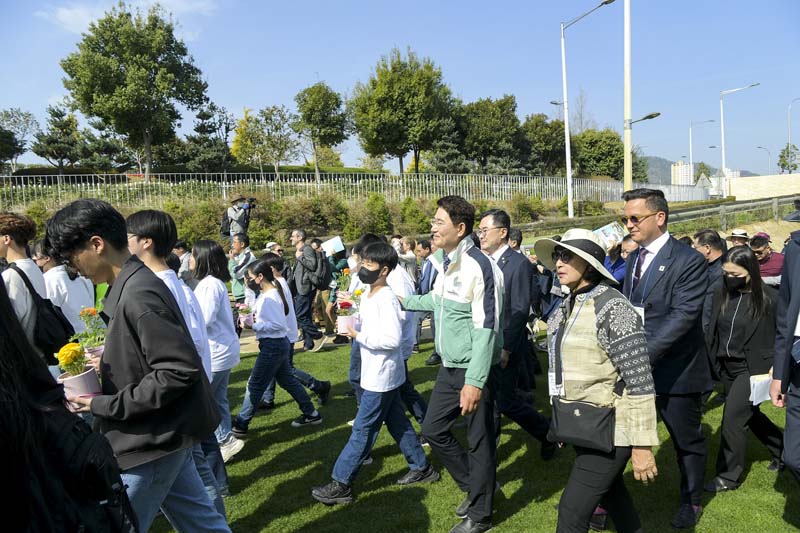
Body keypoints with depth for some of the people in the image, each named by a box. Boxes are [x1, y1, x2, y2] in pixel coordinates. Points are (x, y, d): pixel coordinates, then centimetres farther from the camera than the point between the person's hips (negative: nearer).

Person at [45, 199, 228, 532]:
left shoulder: (138, 295, -24)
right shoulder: (134, 284, 6)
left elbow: (181, 369, -26)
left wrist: (107, 405, -19)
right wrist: (108, 361, 7)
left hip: (151, 442, -9)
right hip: (164, 434, 9)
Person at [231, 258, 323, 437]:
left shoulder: (270, 298, -22)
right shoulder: (266, 294, 7)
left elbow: (279, 324, -23)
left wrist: (253, 326, -21)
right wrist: (250, 318, 1)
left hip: (273, 346, -10)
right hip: (277, 344, 10)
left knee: (255, 385, 1)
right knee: (287, 380, 19)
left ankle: (240, 426, 14)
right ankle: (311, 414, 28)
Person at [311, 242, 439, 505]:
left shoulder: (387, 299, -21)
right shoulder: (367, 296, 8)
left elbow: (393, 339, -27)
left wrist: (359, 336, -23)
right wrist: (351, 325, 1)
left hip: (382, 377, -10)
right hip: (376, 373, 10)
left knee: (363, 429, 0)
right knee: (397, 422, 18)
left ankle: (341, 485, 10)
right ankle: (421, 468, 32)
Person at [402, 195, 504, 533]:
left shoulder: (478, 266, -20)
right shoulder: (443, 262, 5)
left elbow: (486, 328, -22)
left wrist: (474, 381, -24)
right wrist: (404, 301, 33)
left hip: (474, 369, -8)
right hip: (449, 367, 9)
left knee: (479, 442, 7)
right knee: (433, 429, 16)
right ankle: (474, 487, 37)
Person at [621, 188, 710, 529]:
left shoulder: (688, 261, -15)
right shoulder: (634, 258, 8)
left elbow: (683, 316, -24)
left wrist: (644, 354, -31)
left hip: (675, 370, -5)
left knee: (687, 441, 16)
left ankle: (691, 501, 39)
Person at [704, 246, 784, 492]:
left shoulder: (769, 298, -13)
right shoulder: (721, 294, 1)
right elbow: (713, 330, 7)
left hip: (753, 368, -6)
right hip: (727, 366, 6)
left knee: (733, 417, -8)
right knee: (750, 414, 20)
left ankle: (729, 475, 8)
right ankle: (781, 450, 46)